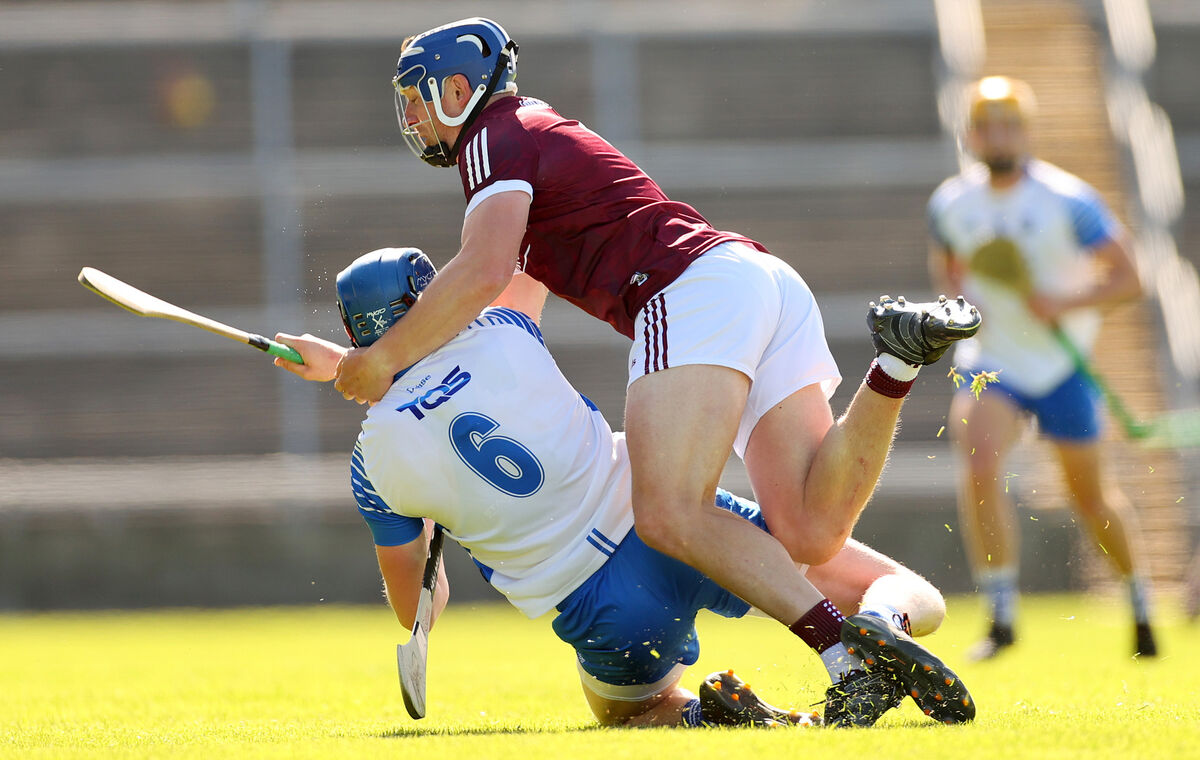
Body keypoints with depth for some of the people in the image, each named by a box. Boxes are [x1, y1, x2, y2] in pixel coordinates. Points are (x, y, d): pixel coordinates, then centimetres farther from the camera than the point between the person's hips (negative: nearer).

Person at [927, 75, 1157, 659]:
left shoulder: (1068, 201, -13)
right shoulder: (951, 204, -2)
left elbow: (1126, 278, -9)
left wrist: (1065, 303, -24)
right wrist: (955, 293, -1)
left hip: (1061, 365, -2)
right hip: (991, 363, 2)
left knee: (1090, 496, 8)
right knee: (979, 462, -25)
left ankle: (1140, 601, 35)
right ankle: (1001, 615, -18)